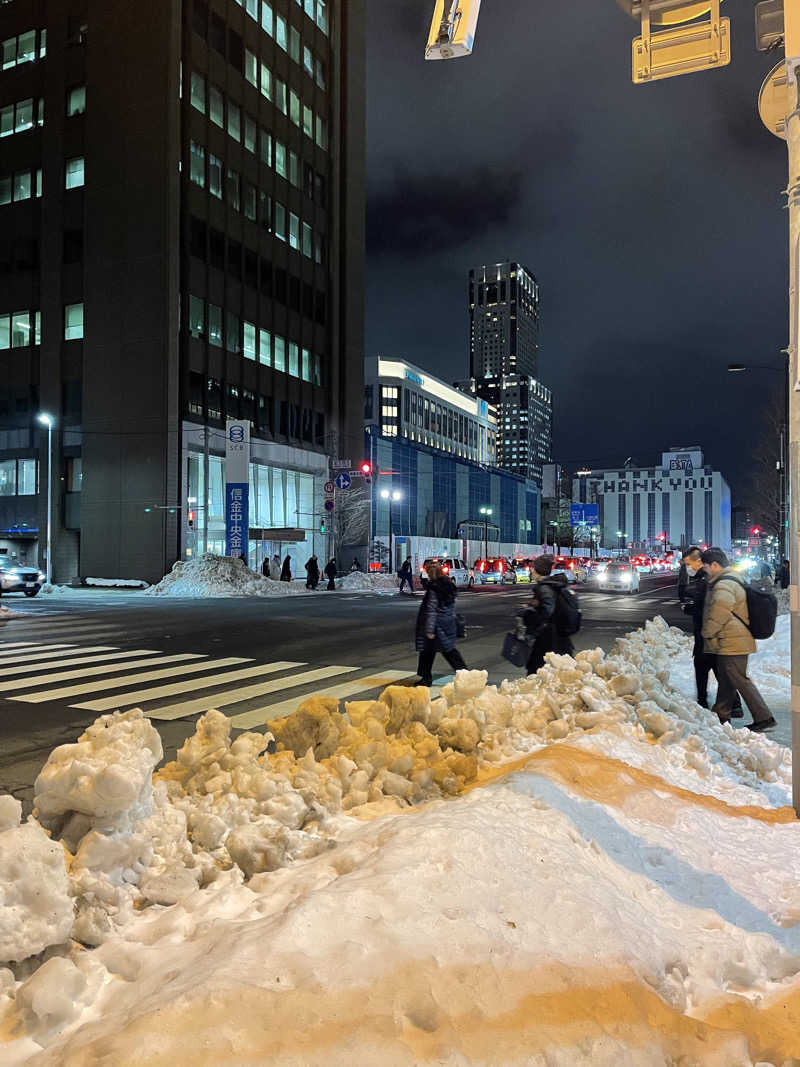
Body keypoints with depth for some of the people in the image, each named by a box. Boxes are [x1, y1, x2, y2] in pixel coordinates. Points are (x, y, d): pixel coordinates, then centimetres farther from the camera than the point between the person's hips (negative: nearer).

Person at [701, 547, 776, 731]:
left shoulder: (723, 585, -19)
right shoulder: (733, 579, 17)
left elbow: (719, 613, -26)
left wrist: (707, 633, -11)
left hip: (731, 643, -11)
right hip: (735, 641, 11)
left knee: (739, 680, -6)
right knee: (725, 679, 18)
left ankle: (763, 717, -3)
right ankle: (721, 715, 28)